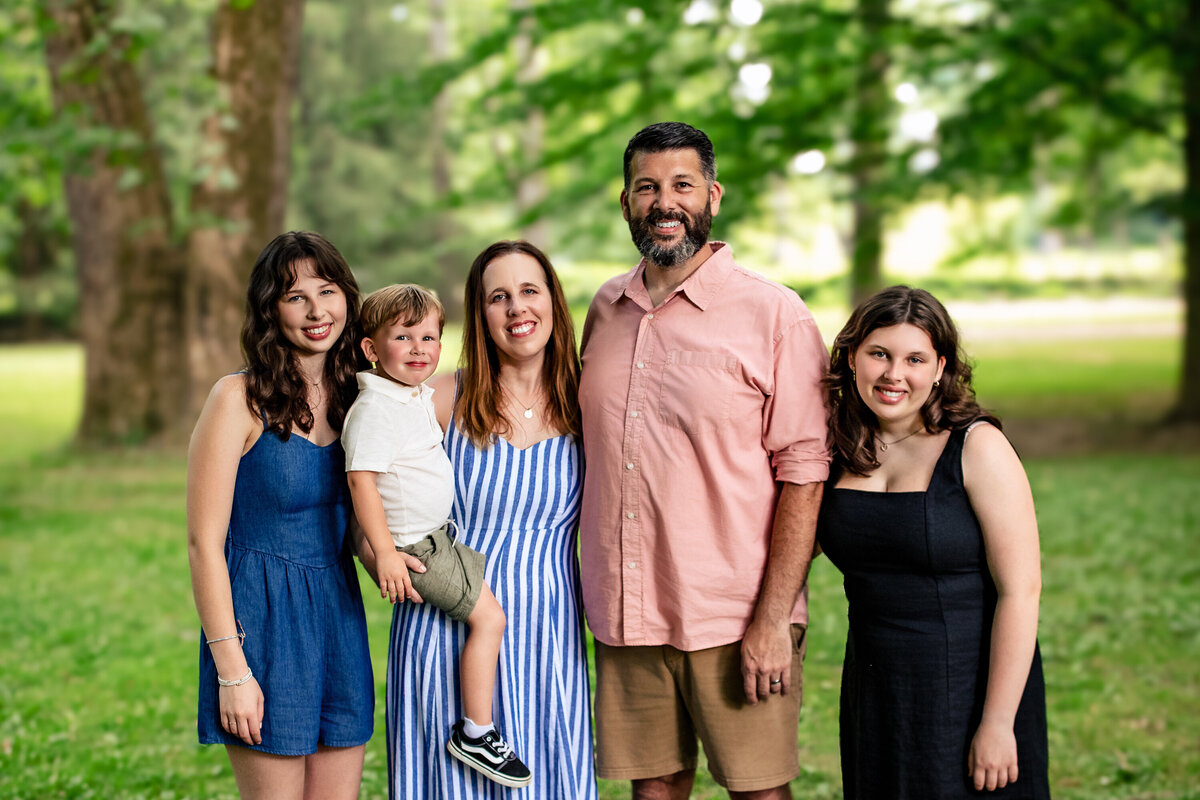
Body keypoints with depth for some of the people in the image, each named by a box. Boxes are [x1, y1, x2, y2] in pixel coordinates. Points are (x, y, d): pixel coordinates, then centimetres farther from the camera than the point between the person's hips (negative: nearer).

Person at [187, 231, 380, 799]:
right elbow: (204, 542, -11)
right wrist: (231, 670, -14)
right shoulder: (240, 399, -9)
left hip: (339, 616, 6)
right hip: (261, 620, -6)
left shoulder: (350, 396, 8)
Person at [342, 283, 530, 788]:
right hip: (410, 546, -10)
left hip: (432, 535, 10)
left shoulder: (419, 396, 9)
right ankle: (476, 733, 0)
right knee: (489, 617, -9)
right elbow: (361, 478, -29)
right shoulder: (376, 407, -22)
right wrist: (386, 554, -32)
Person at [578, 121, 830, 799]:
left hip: (734, 618, -4)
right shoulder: (607, 310, 9)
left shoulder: (775, 315, -7)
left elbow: (804, 474, -10)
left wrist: (773, 620, -16)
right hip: (625, 617, 4)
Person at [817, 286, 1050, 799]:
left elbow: (1019, 590, -15)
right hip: (873, 694, 5)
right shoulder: (841, 450, 3)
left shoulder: (978, 448, -12)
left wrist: (998, 722, -18)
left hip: (970, 692, -5)